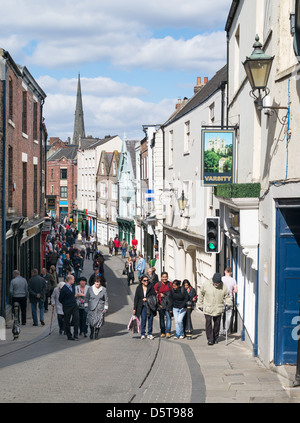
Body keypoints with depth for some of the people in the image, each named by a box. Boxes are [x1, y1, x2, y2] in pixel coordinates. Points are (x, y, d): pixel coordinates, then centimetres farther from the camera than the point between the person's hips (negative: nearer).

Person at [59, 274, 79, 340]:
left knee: (76, 318, -7)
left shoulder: (72, 286, 1)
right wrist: (65, 304, 5)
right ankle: (69, 336, 17)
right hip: (67, 308, -5)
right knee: (67, 322, 6)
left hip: (74, 306, 5)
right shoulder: (64, 289, -21)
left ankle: (75, 334, 1)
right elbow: (60, 299, -9)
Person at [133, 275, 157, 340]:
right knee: (143, 319, -6)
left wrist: (147, 299, -12)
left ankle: (150, 334, 11)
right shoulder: (139, 288, 5)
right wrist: (134, 308, 3)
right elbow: (136, 298, 6)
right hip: (142, 306, 0)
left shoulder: (151, 287, 3)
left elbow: (154, 296, 1)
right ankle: (143, 334, 3)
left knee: (150, 319, 2)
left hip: (150, 306, 0)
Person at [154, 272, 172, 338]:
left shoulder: (170, 284, 3)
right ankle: (162, 332, 13)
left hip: (168, 303, 0)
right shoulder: (157, 285, 1)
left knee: (168, 317, -7)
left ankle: (168, 332, -6)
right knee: (161, 318, 6)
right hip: (161, 304, 1)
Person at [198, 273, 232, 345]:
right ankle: (210, 339, -4)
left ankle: (215, 338, 25)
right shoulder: (206, 285, -8)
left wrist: (228, 304, -7)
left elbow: (227, 296, 9)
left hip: (218, 309, 2)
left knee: (217, 324, 9)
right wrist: (200, 305, 11)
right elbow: (201, 295, 6)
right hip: (208, 309, -2)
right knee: (208, 323, -10)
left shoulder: (224, 286, -5)